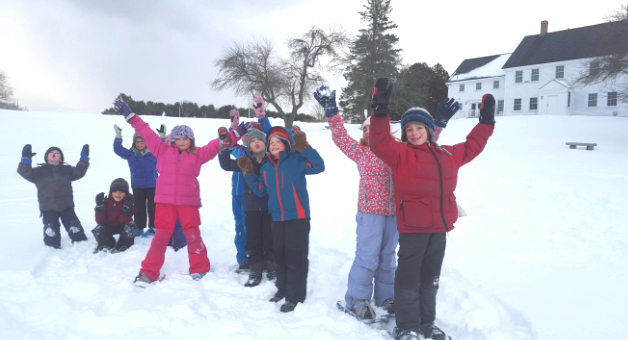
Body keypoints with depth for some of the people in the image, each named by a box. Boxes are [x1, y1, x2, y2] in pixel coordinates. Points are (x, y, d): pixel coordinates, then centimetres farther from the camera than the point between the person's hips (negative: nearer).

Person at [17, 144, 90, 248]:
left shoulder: (67, 169, 12)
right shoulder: (39, 171, 4)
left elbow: (79, 172, 10)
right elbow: (25, 172, -6)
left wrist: (84, 158, 2)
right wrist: (26, 159, -20)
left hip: (66, 206, 1)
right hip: (48, 208, -1)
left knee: (75, 228, -1)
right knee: (51, 232, -10)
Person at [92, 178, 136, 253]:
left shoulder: (128, 203, -18)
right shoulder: (106, 201, -14)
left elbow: (123, 222, -26)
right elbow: (100, 222, -19)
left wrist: (127, 207, -35)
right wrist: (99, 205, -28)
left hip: (122, 227, -1)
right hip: (108, 227, 1)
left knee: (129, 228, -32)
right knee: (99, 230, -27)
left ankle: (122, 246, -7)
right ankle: (106, 245, 1)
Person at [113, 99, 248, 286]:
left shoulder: (198, 154, 6)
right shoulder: (163, 150, 6)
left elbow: (216, 144, 6)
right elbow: (146, 132, 6)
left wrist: (235, 133, 2)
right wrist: (129, 115, 5)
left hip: (188, 201, 0)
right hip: (165, 200, 0)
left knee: (193, 235, 4)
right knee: (161, 236, 1)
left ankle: (199, 269, 20)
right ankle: (148, 272, 10)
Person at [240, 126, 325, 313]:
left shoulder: (296, 160, -7)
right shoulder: (265, 168, 12)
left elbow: (319, 166, -20)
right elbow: (260, 190, 18)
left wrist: (305, 148, -27)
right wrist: (248, 173, 16)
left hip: (298, 217, -6)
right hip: (277, 218, 7)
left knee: (295, 256, -2)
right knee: (279, 256, 16)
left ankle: (295, 296, 8)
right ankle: (283, 289, 33)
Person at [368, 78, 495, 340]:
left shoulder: (446, 155, 13)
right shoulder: (401, 154, -6)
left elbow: (471, 148, 28)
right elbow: (380, 143, -24)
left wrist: (486, 121, 27)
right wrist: (381, 112, -35)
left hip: (439, 226, 6)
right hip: (412, 226, -6)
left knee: (430, 277, 16)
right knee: (409, 277, 1)